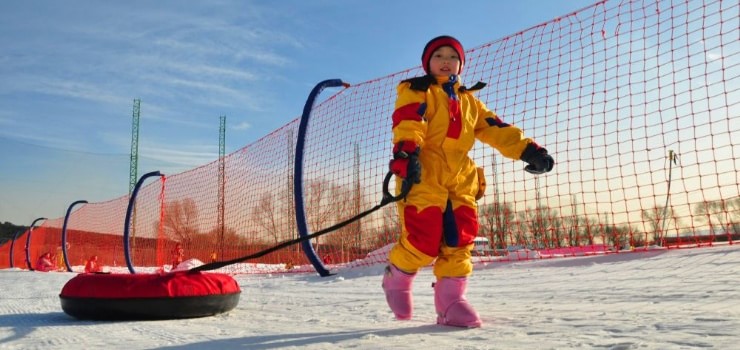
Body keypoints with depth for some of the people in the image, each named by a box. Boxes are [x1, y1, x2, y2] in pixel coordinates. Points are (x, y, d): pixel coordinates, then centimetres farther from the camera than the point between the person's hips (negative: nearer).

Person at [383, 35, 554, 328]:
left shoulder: (469, 101, 26)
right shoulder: (416, 91, 7)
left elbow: (496, 129, 18)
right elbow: (407, 122, -12)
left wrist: (528, 150, 4)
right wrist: (406, 154, -31)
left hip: (459, 180, 6)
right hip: (422, 175, -6)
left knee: (459, 241, -3)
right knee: (424, 241, -12)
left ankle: (450, 301, 6)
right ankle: (396, 278, 16)